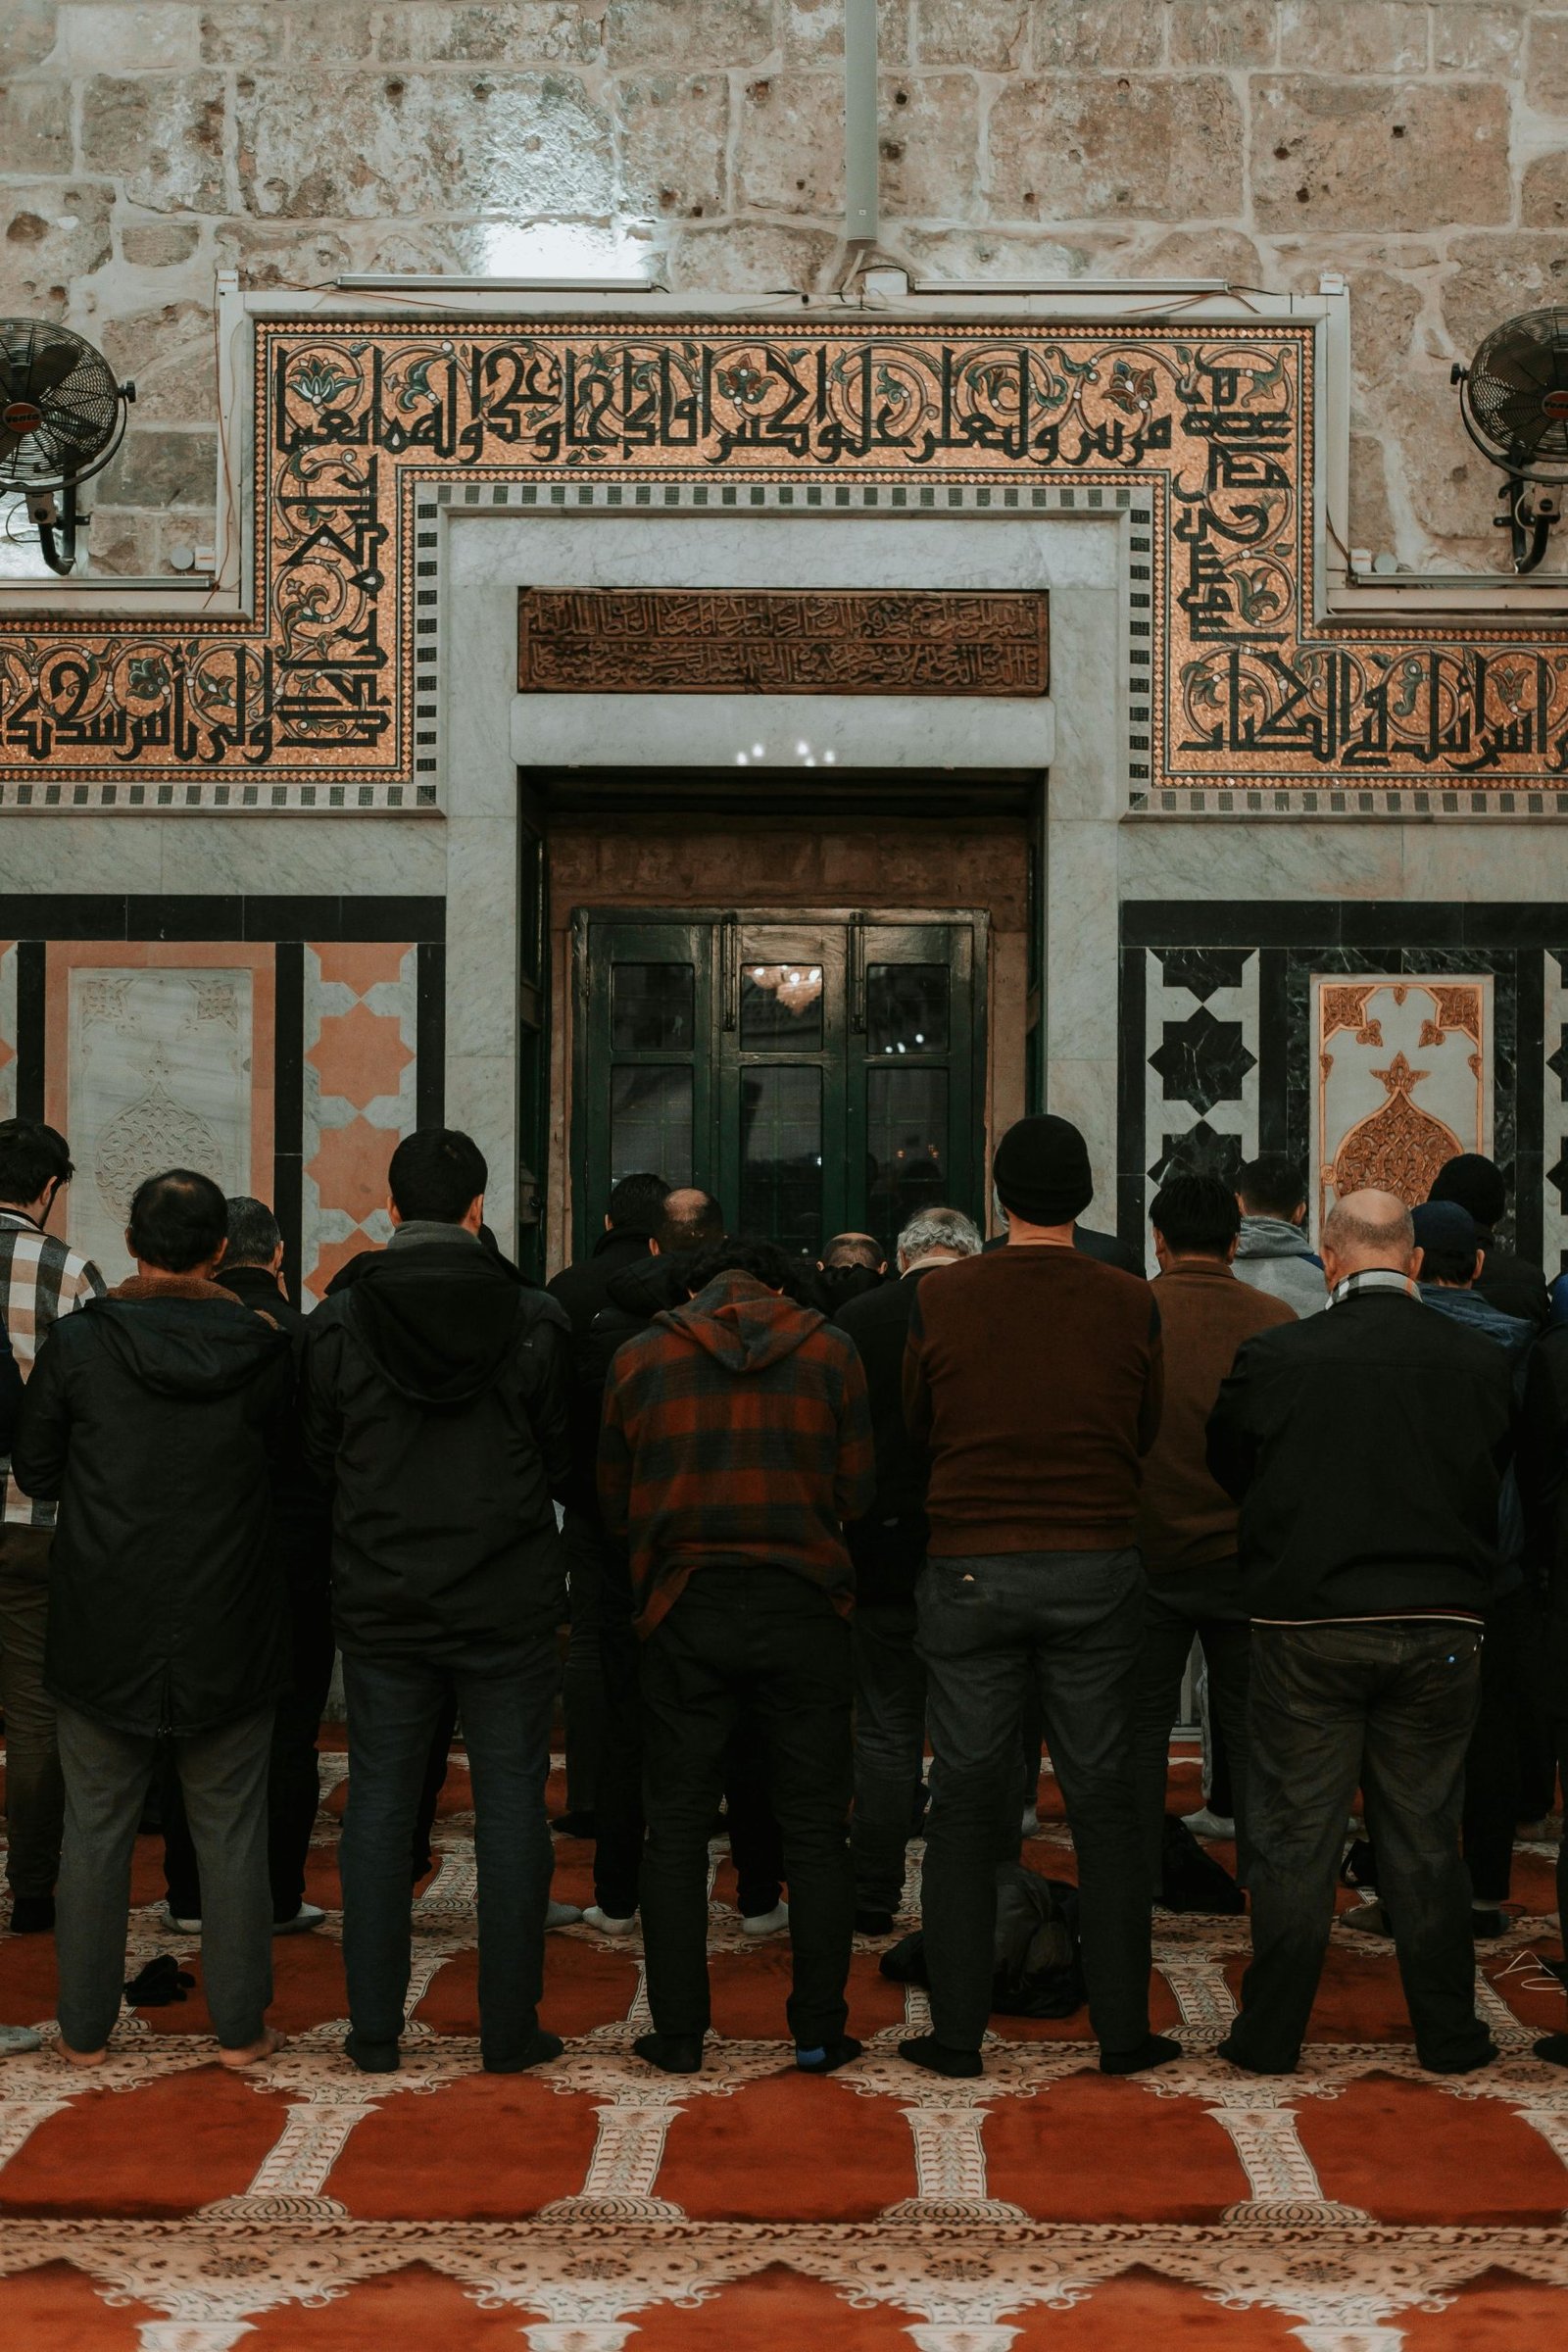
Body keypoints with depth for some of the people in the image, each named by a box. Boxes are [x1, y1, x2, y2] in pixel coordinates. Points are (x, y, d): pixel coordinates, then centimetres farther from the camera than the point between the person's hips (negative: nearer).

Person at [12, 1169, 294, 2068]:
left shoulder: (77, 1343, -10)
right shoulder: (265, 1349, -7)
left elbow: (36, 1471, 0)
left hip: (104, 1628, 0)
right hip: (229, 1627, 0)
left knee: (97, 1825, 12)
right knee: (232, 1828, 10)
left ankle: (86, 2029, 19)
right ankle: (241, 2027, 16)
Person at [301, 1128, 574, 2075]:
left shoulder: (338, 1323, -7)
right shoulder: (537, 1320, -8)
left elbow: (318, 1453, 3)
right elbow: (567, 1463, -1)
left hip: (381, 1601, 1)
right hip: (509, 1604, -1)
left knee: (379, 1803, 11)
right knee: (512, 1805, 7)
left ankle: (374, 2028, 15)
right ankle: (510, 2028, 11)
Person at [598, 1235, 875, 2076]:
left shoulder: (639, 1358, 3)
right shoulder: (829, 1351, 1)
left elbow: (615, 1506, 7)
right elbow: (857, 1493, 1)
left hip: (684, 1609, 0)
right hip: (803, 1610, 0)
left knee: (676, 1827, 8)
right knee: (815, 1828, 8)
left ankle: (678, 2032, 10)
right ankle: (819, 2032, 10)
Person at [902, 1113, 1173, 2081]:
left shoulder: (941, 1300, -5)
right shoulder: (1130, 1303, -4)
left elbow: (919, 1423, 7)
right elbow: (1145, 1432, 7)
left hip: (971, 1569, 0)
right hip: (1097, 1567, 0)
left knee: (966, 1803, 7)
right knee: (1104, 1801, 8)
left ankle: (957, 2032, 11)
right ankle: (1124, 2029, 13)